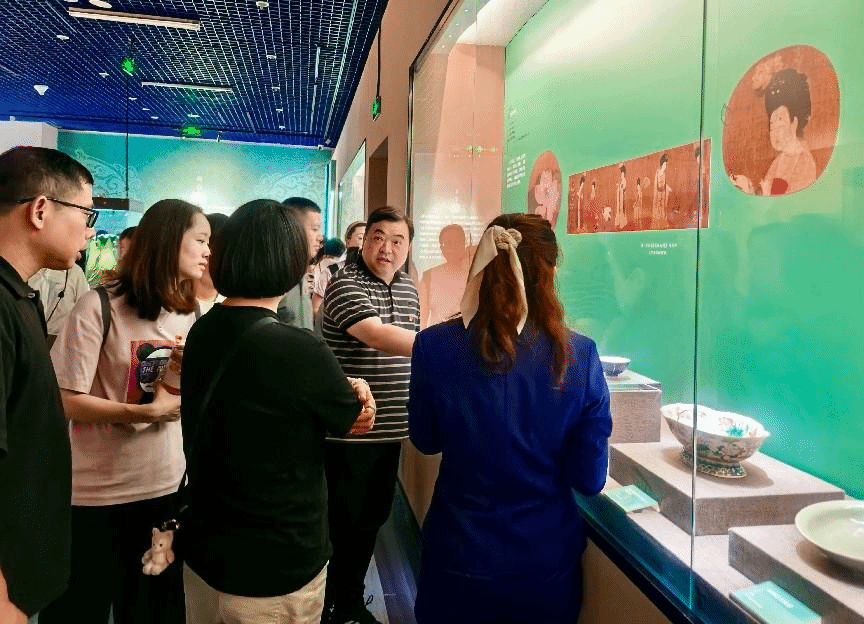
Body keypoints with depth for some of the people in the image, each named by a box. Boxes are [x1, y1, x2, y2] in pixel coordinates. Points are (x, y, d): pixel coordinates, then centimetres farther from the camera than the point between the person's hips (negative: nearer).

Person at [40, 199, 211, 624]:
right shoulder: (100, 307, -14)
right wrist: (146, 412, -23)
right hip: (97, 493, -5)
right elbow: (65, 400, -17)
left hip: (168, 486, 6)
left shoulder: (190, 314, 6)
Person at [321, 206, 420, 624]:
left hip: (389, 427, 7)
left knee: (373, 517, 18)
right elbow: (377, 335, -30)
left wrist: (409, 412, 13)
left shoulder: (408, 288, 9)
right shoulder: (345, 284, -14)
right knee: (343, 521, 4)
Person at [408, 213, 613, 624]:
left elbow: (425, 440, 0)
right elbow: (588, 479, -9)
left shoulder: (435, 345, -17)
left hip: (459, 559, 0)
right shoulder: (580, 354, -16)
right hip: (546, 563, 1)